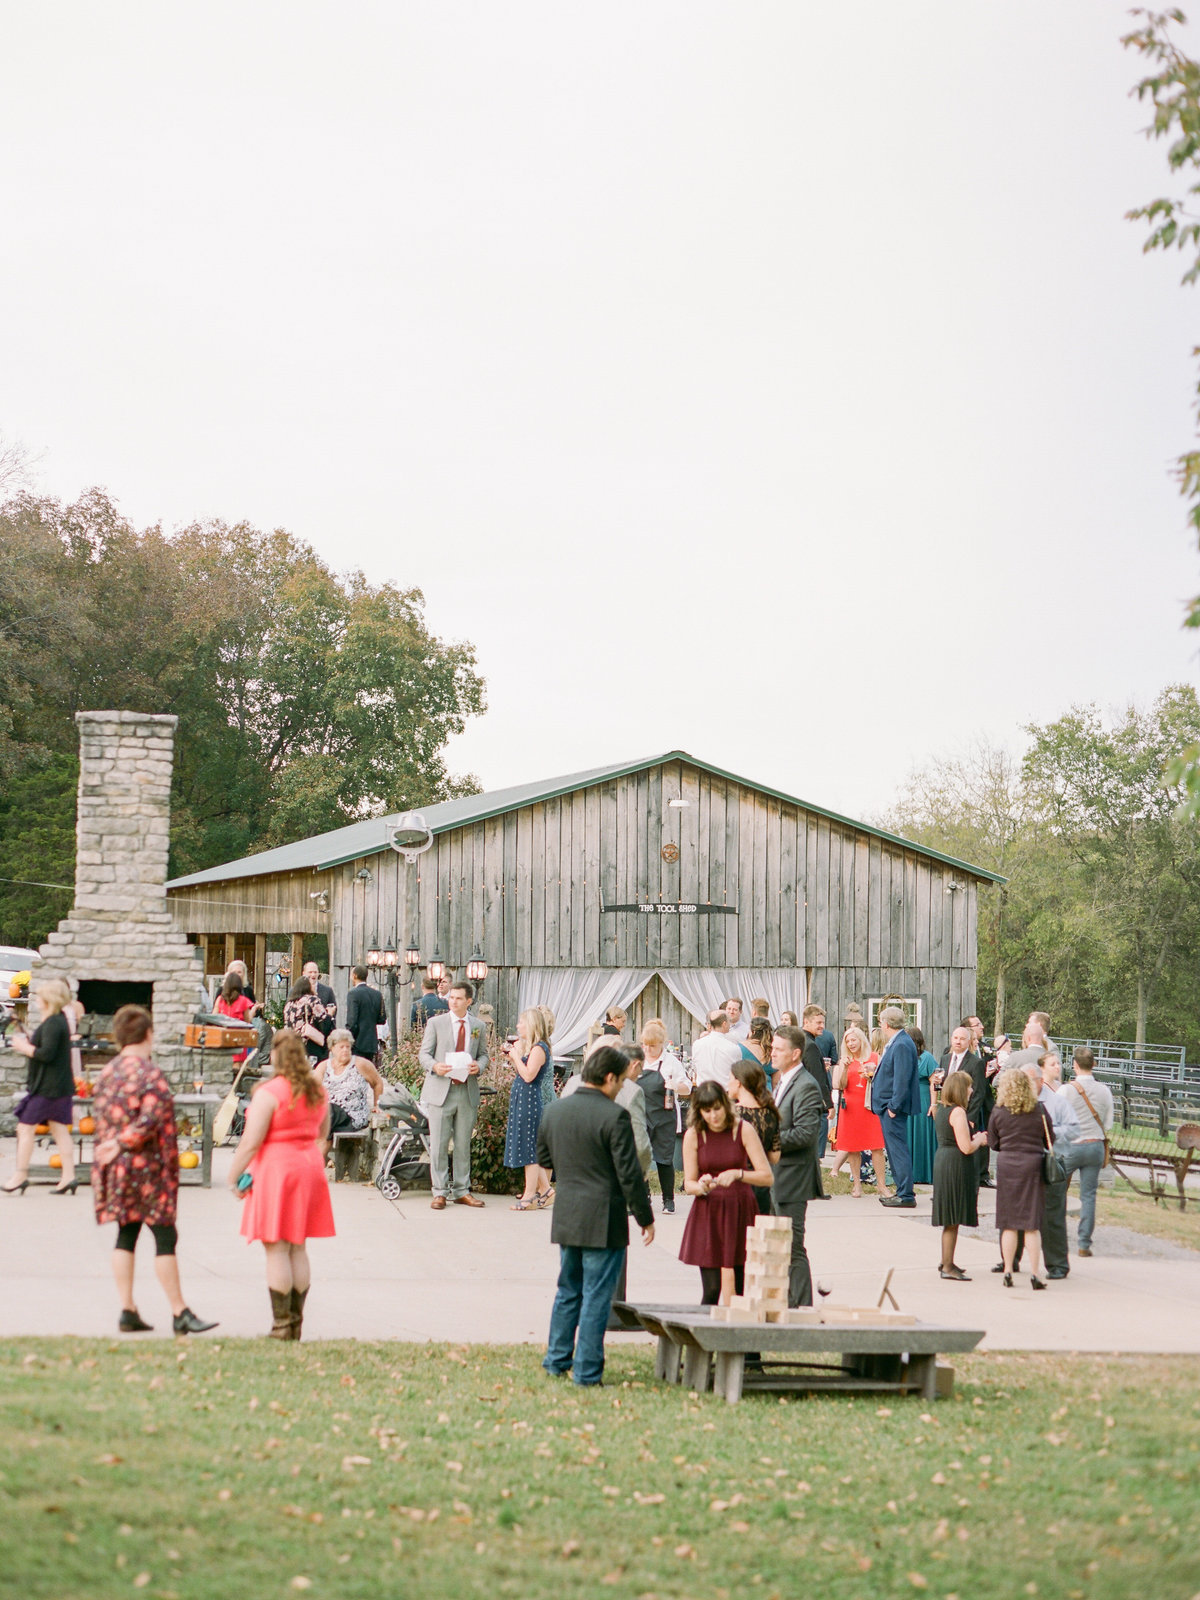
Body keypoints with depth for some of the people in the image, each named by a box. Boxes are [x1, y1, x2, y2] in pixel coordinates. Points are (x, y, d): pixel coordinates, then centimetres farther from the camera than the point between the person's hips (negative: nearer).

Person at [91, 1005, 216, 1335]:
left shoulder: (108, 1072, 7)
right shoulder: (150, 1074, -14)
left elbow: (99, 1115, 11)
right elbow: (151, 1121, -20)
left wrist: (113, 1145, 15)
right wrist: (122, 1143, -10)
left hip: (114, 1165, 7)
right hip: (146, 1165, -7)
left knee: (126, 1234, 12)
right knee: (165, 1236, -2)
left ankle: (128, 1310, 10)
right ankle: (180, 1313, 1)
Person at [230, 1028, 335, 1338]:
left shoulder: (269, 1092, -16)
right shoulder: (318, 1091, 6)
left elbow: (250, 1142, -17)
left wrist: (233, 1178, -8)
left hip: (275, 1169, -7)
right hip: (310, 1167, 7)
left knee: (276, 1249, -1)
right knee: (298, 1248, 13)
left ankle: (281, 1324, -1)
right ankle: (296, 1321, 15)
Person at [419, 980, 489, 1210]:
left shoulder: (478, 1026, 9)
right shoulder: (436, 1023, 2)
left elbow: (483, 1054, 15)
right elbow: (424, 1053, 2)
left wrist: (479, 1066, -8)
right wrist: (434, 1066, -19)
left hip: (468, 1091, 2)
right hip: (440, 1090, -2)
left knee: (463, 1144, 8)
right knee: (438, 1144, -1)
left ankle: (462, 1191, 16)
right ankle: (440, 1192, 6)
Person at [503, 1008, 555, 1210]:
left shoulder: (539, 1048, -14)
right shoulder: (528, 1046, 16)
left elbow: (528, 1075, -22)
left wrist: (516, 1055, -15)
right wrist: (511, 1057, 9)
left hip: (530, 1100, -10)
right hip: (521, 1101, 10)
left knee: (528, 1147, -5)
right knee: (530, 1148, 12)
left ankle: (530, 1195, 0)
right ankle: (545, 1189, 17)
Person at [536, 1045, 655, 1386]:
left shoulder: (554, 1111, 4)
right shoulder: (614, 1116, -16)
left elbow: (543, 1159, 15)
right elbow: (629, 1174, -15)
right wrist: (645, 1219, -6)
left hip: (565, 1217, 6)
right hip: (603, 1221, -6)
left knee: (568, 1291, 19)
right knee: (596, 1297, 1)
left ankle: (556, 1361, 25)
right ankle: (587, 1371, 3)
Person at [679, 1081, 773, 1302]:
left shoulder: (743, 1129, -4)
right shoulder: (693, 1134, -2)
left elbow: (767, 1177, -8)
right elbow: (688, 1183, 3)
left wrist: (737, 1174, -23)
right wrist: (702, 1187, -19)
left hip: (740, 1213, 0)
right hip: (707, 1215, 0)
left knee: (736, 1287, -3)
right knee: (712, 1289, -8)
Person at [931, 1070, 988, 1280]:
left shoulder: (941, 1110, 12)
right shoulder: (958, 1113, -17)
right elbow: (966, 1148, -21)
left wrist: (974, 1138, 17)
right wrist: (979, 1139, -2)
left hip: (943, 1161, 10)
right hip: (956, 1167, -10)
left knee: (950, 1221, 17)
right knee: (953, 1220, -5)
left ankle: (947, 1263, 25)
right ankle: (947, 1267, -2)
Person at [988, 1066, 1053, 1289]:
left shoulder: (999, 1112, -4)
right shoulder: (1039, 1111, -3)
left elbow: (993, 1143, 4)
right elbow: (1050, 1142, 6)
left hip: (1006, 1165, 0)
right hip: (1032, 1166, 0)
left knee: (1009, 1224, 8)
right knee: (1032, 1224, 3)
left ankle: (1008, 1272, 11)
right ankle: (1034, 1274, 0)